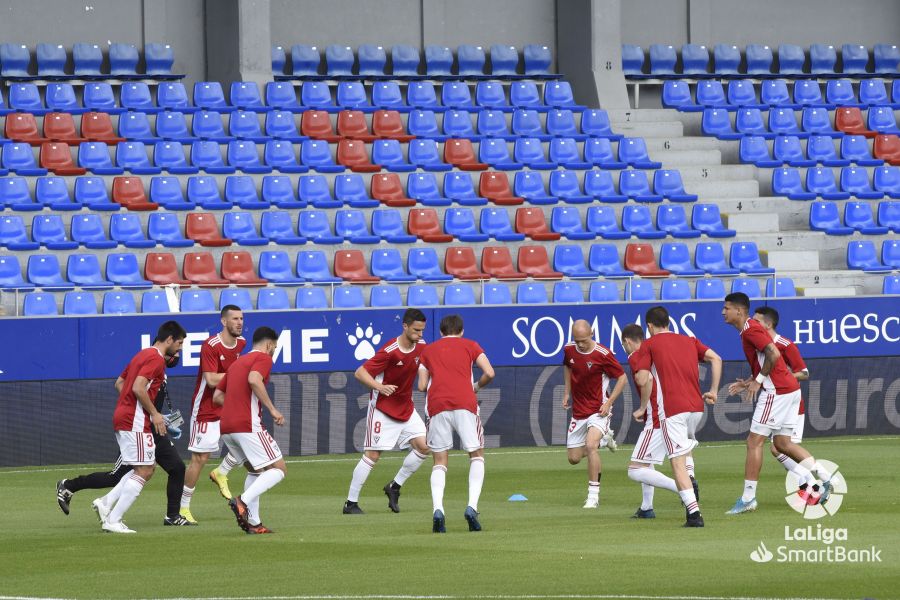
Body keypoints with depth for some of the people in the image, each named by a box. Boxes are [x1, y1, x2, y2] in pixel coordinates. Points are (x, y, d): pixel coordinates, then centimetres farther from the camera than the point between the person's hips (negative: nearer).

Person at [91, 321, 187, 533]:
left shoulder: (143, 355, 19)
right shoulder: (156, 359, -11)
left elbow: (119, 383, 25)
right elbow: (138, 388, -23)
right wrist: (154, 414, -14)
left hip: (122, 418, 10)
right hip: (135, 421, -10)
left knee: (147, 469, 16)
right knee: (143, 471, -7)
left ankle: (106, 503, 9)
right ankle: (113, 520, -9)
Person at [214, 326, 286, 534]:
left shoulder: (237, 363, 24)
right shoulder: (263, 358, 0)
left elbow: (217, 396, 24)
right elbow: (254, 380, -22)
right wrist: (272, 409, -17)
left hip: (226, 427, 8)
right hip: (248, 425, -8)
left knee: (255, 470, 22)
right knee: (279, 469, -3)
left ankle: (253, 522, 11)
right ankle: (243, 501, -22)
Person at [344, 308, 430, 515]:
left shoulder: (421, 347, -2)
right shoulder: (390, 351, -22)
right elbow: (360, 373, -21)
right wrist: (380, 387, -36)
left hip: (406, 408, 6)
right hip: (383, 408, -6)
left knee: (423, 447, -6)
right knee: (372, 454, -7)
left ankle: (394, 487, 11)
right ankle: (351, 503, 1)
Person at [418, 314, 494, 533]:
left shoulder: (428, 350, 21)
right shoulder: (470, 346, 16)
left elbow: (422, 386, 14)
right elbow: (489, 373, 5)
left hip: (437, 406, 2)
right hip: (464, 403, -2)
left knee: (439, 462, 8)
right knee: (477, 456, 11)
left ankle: (438, 509, -15)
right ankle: (472, 506, -10)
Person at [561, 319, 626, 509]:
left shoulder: (603, 354, -19)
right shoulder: (569, 350, -3)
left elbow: (621, 378, -9)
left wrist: (609, 402, -17)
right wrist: (567, 393, 14)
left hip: (598, 410, -6)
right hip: (578, 411, 6)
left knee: (590, 445, -29)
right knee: (574, 458, 9)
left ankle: (593, 496, -23)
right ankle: (603, 436, 41)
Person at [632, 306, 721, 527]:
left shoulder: (649, 345, 5)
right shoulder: (689, 341, 19)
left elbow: (643, 380, -6)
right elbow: (715, 358, 8)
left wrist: (642, 408, 6)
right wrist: (713, 391, 11)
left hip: (672, 409, -5)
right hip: (696, 406, 5)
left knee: (678, 463, -5)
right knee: (687, 445, 31)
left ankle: (694, 512, -17)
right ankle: (690, 481, 4)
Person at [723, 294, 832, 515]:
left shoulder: (750, 329, -12)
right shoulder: (750, 329, 19)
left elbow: (773, 355, -23)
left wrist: (758, 381, -14)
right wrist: (747, 383, 12)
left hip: (776, 392, -10)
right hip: (790, 390, 10)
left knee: (754, 442, -6)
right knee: (782, 444, 14)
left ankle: (748, 498, -5)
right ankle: (825, 478, 10)